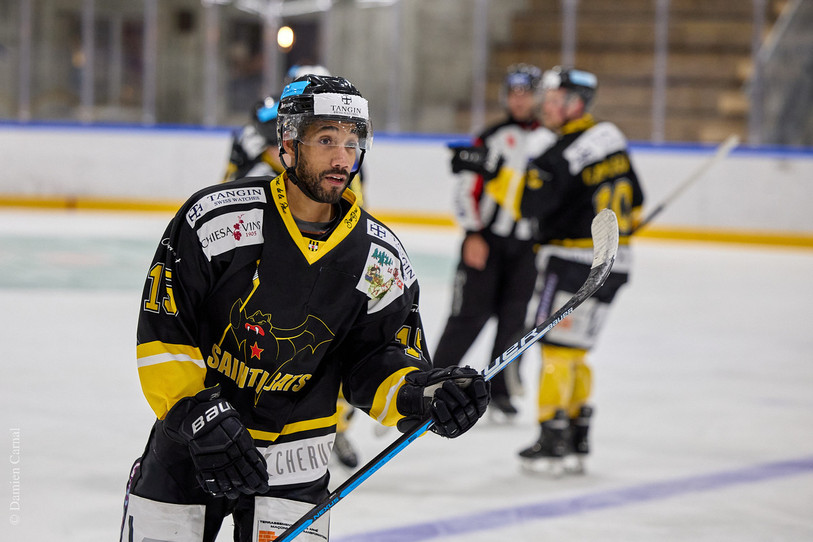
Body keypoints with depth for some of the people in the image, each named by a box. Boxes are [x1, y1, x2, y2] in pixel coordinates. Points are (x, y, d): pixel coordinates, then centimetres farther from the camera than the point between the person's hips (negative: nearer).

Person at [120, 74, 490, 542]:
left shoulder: (381, 261, -6)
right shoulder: (216, 218, -16)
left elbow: (373, 361, -2)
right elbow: (162, 332, -14)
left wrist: (422, 393, -23)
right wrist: (200, 414, -24)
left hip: (293, 460, 1)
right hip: (188, 438, -1)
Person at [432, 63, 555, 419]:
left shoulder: (550, 143, 10)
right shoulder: (491, 139, -3)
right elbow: (466, 188, -7)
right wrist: (473, 235, -14)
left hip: (527, 244, 4)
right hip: (486, 240, -4)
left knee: (515, 317, 5)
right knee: (470, 313, -7)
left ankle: (499, 388, 15)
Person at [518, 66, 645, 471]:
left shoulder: (560, 157, -18)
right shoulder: (611, 138, 9)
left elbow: (527, 205, -26)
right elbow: (633, 201, 18)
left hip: (573, 260, -9)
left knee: (557, 344, -4)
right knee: (575, 349, 15)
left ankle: (553, 437, -5)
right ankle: (578, 436, 18)